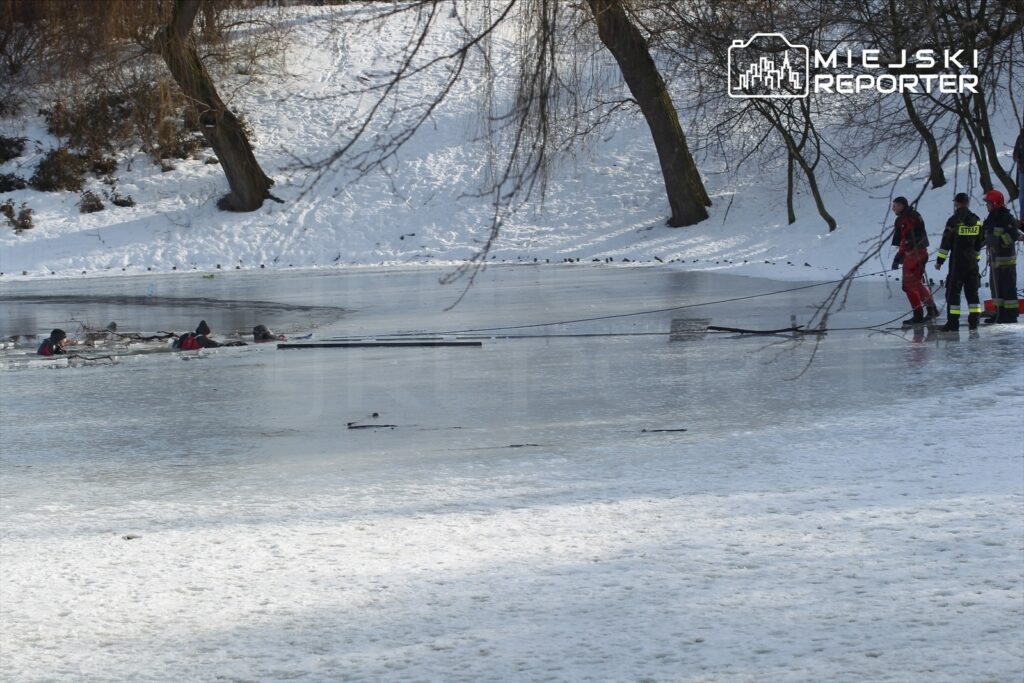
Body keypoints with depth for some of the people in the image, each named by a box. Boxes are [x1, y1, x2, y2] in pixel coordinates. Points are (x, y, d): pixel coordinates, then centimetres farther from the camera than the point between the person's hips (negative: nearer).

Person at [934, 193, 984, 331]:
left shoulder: (954, 221, -11)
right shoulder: (977, 221, 7)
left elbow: (945, 243, -10)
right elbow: (979, 243, 15)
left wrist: (939, 261, -4)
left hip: (957, 260, -5)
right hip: (972, 261, 5)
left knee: (953, 290, -1)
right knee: (972, 291, 10)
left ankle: (953, 322, -5)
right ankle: (974, 321, 5)